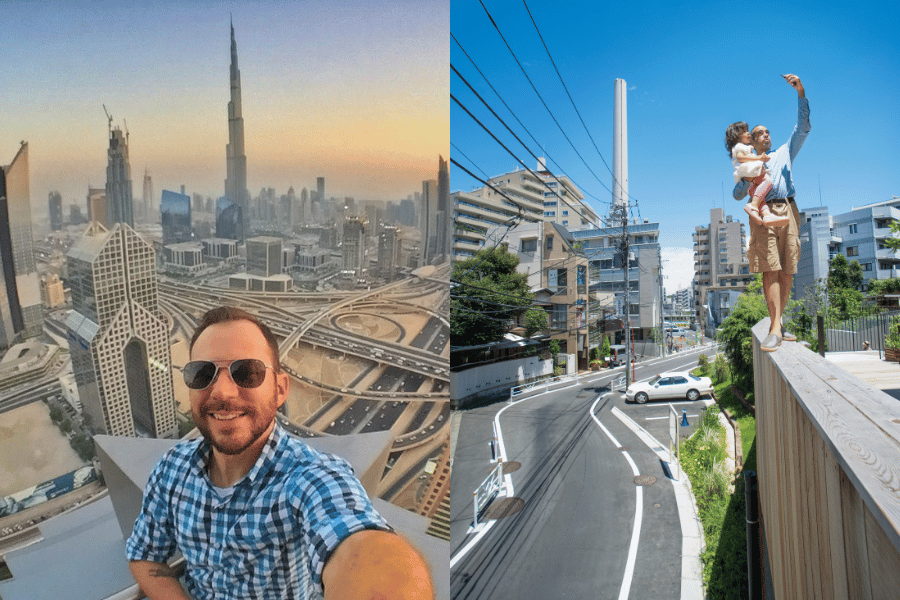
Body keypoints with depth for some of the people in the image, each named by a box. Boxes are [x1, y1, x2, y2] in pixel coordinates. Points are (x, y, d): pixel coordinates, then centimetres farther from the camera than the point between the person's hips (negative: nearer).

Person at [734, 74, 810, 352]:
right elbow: (737, 195, 13)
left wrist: (801, 92, 6)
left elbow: (802, 127, 15)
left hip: (788, 211, 3)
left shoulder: (784, 154, 27)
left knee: (787, 272, -2)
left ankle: (778, 322, 5)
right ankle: (775, 329, -21)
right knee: (770, 270, -15)